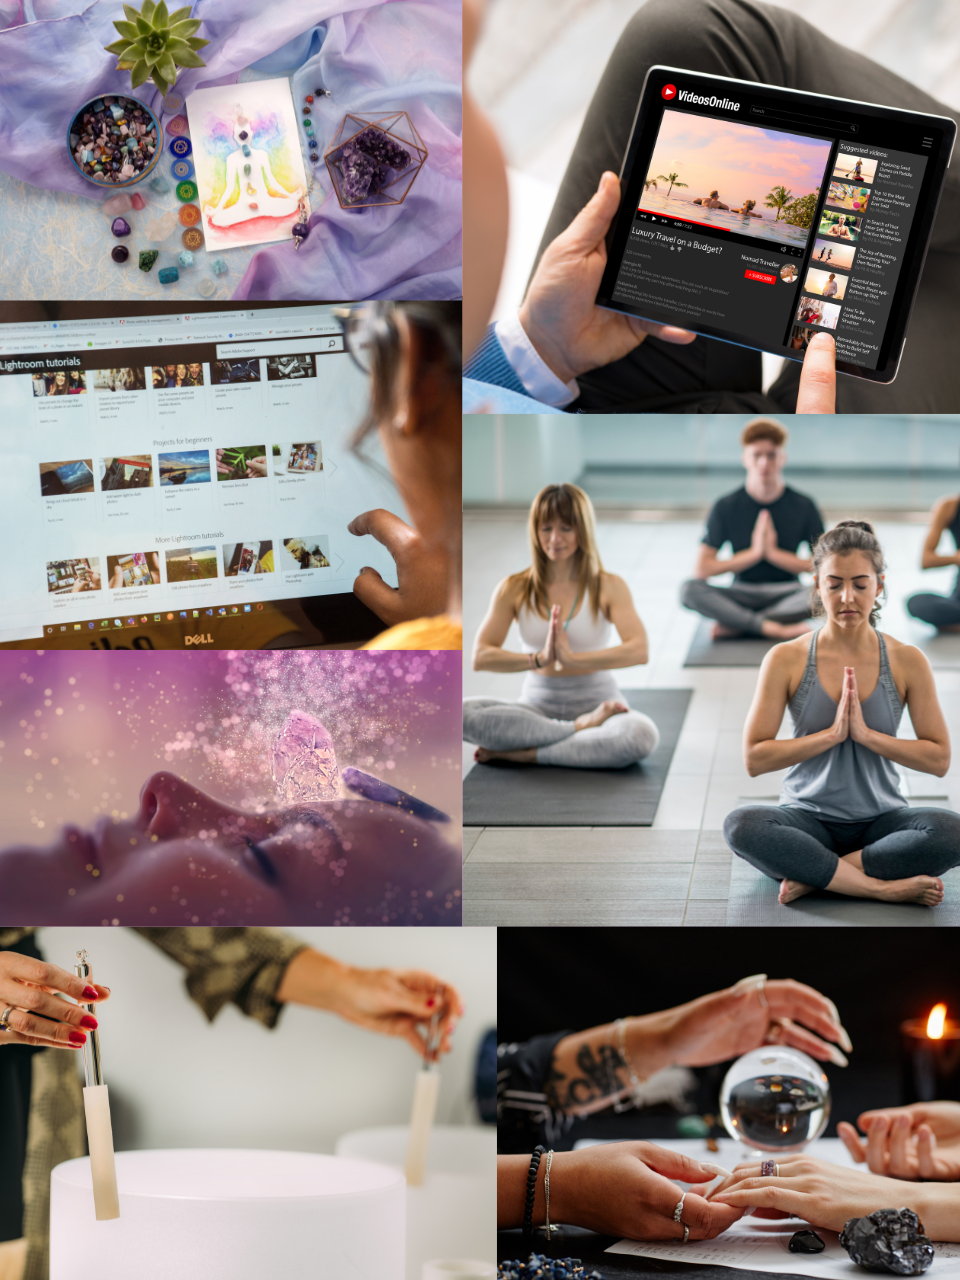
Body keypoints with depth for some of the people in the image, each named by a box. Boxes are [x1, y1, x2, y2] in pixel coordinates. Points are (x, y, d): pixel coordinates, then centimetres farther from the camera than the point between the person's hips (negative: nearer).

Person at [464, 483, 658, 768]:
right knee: (463, 713, -29)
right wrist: (538, 659, -23)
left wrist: (572, 659, -28)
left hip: (596, 701, -1)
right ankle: (582, 728, -21)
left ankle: (525, 753, -23)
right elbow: (480, 658, -7)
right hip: (538, 705, 1)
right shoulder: (515, 589, 3)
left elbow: (638, 650, -17)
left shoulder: (609, 587, -1)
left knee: (642, 736, -36)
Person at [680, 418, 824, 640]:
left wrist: (774, 553, -11)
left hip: (785, 594, 0)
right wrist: (753, 553, -13)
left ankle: (734, 625, -26)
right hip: (742, 593, 0)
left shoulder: (803, 506, 0)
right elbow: (703, 568, -6)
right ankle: (773, 628, -33)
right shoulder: (726, 507, 0)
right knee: (689, 590, -29)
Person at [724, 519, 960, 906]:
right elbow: (754, 758, -6)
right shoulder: (786, 660, -3)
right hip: (808, 818, -1)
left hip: (880, 820, 1)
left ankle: (813, 876, -23)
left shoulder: (907, 662, 0)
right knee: (741, 826, -34)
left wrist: (866, 734, -13)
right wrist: (831, 734, -15)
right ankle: (885, 886, -29)